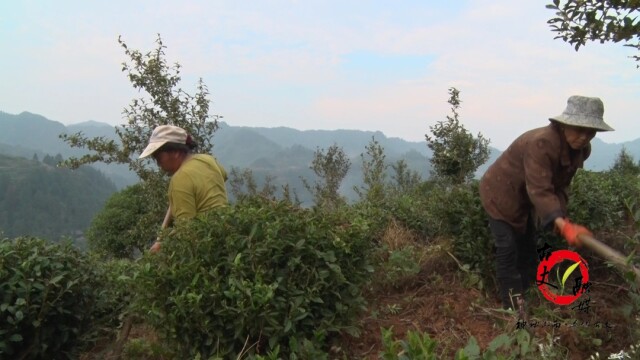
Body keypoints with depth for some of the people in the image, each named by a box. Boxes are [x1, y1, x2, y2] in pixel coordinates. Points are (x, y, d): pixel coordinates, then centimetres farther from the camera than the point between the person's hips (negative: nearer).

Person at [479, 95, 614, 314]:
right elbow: (539, 190, -42)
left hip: (524, 200, 9)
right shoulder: (541, 143, -36)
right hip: (501, 195, -8)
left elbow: (560, 185, -2)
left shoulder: (581, 150, -9)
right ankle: (513, 306, 0)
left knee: (528, 248, 15)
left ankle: (528, 298, 29)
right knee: (508, 250, -9)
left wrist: (562, 217, -16)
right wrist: (563, 225, -52)